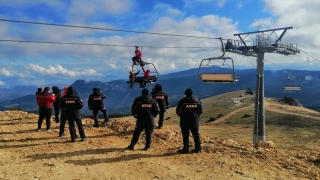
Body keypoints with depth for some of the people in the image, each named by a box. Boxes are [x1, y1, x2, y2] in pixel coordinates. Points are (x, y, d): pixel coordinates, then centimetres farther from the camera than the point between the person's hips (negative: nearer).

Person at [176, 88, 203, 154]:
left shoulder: (183, 101, -9)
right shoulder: (197, 100, 3)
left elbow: (178, 111, -6)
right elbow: (201, 111, 8)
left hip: (185, 121, -3)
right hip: (195, 121, 3)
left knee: (185, 136, 4)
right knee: (196, 135, 14)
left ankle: (186, 149, 7)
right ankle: (198, 148, 20)